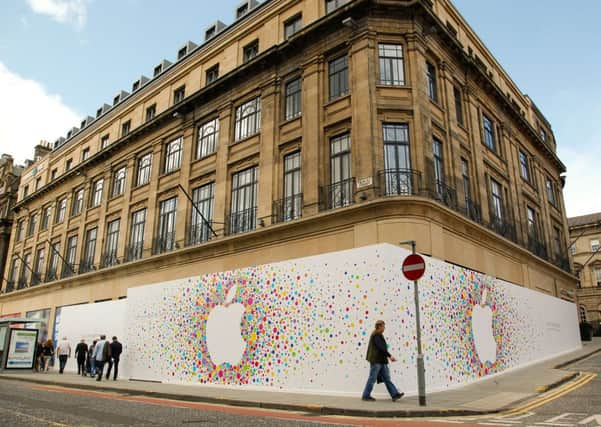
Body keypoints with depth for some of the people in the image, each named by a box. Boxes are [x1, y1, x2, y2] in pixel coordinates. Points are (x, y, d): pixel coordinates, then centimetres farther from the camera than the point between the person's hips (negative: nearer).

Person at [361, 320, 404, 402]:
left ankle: (395, 395, 6)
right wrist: (390, 356, -23)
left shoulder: (379, 335, 16)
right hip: (376, 361, -10)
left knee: (387, 378, 7)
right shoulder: (375, 336, -15)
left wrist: (387, 356, 10)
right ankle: (365, 396, 8)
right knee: (372, 379, -2)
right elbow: (381, 347, -23)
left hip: (381, 361, 10)